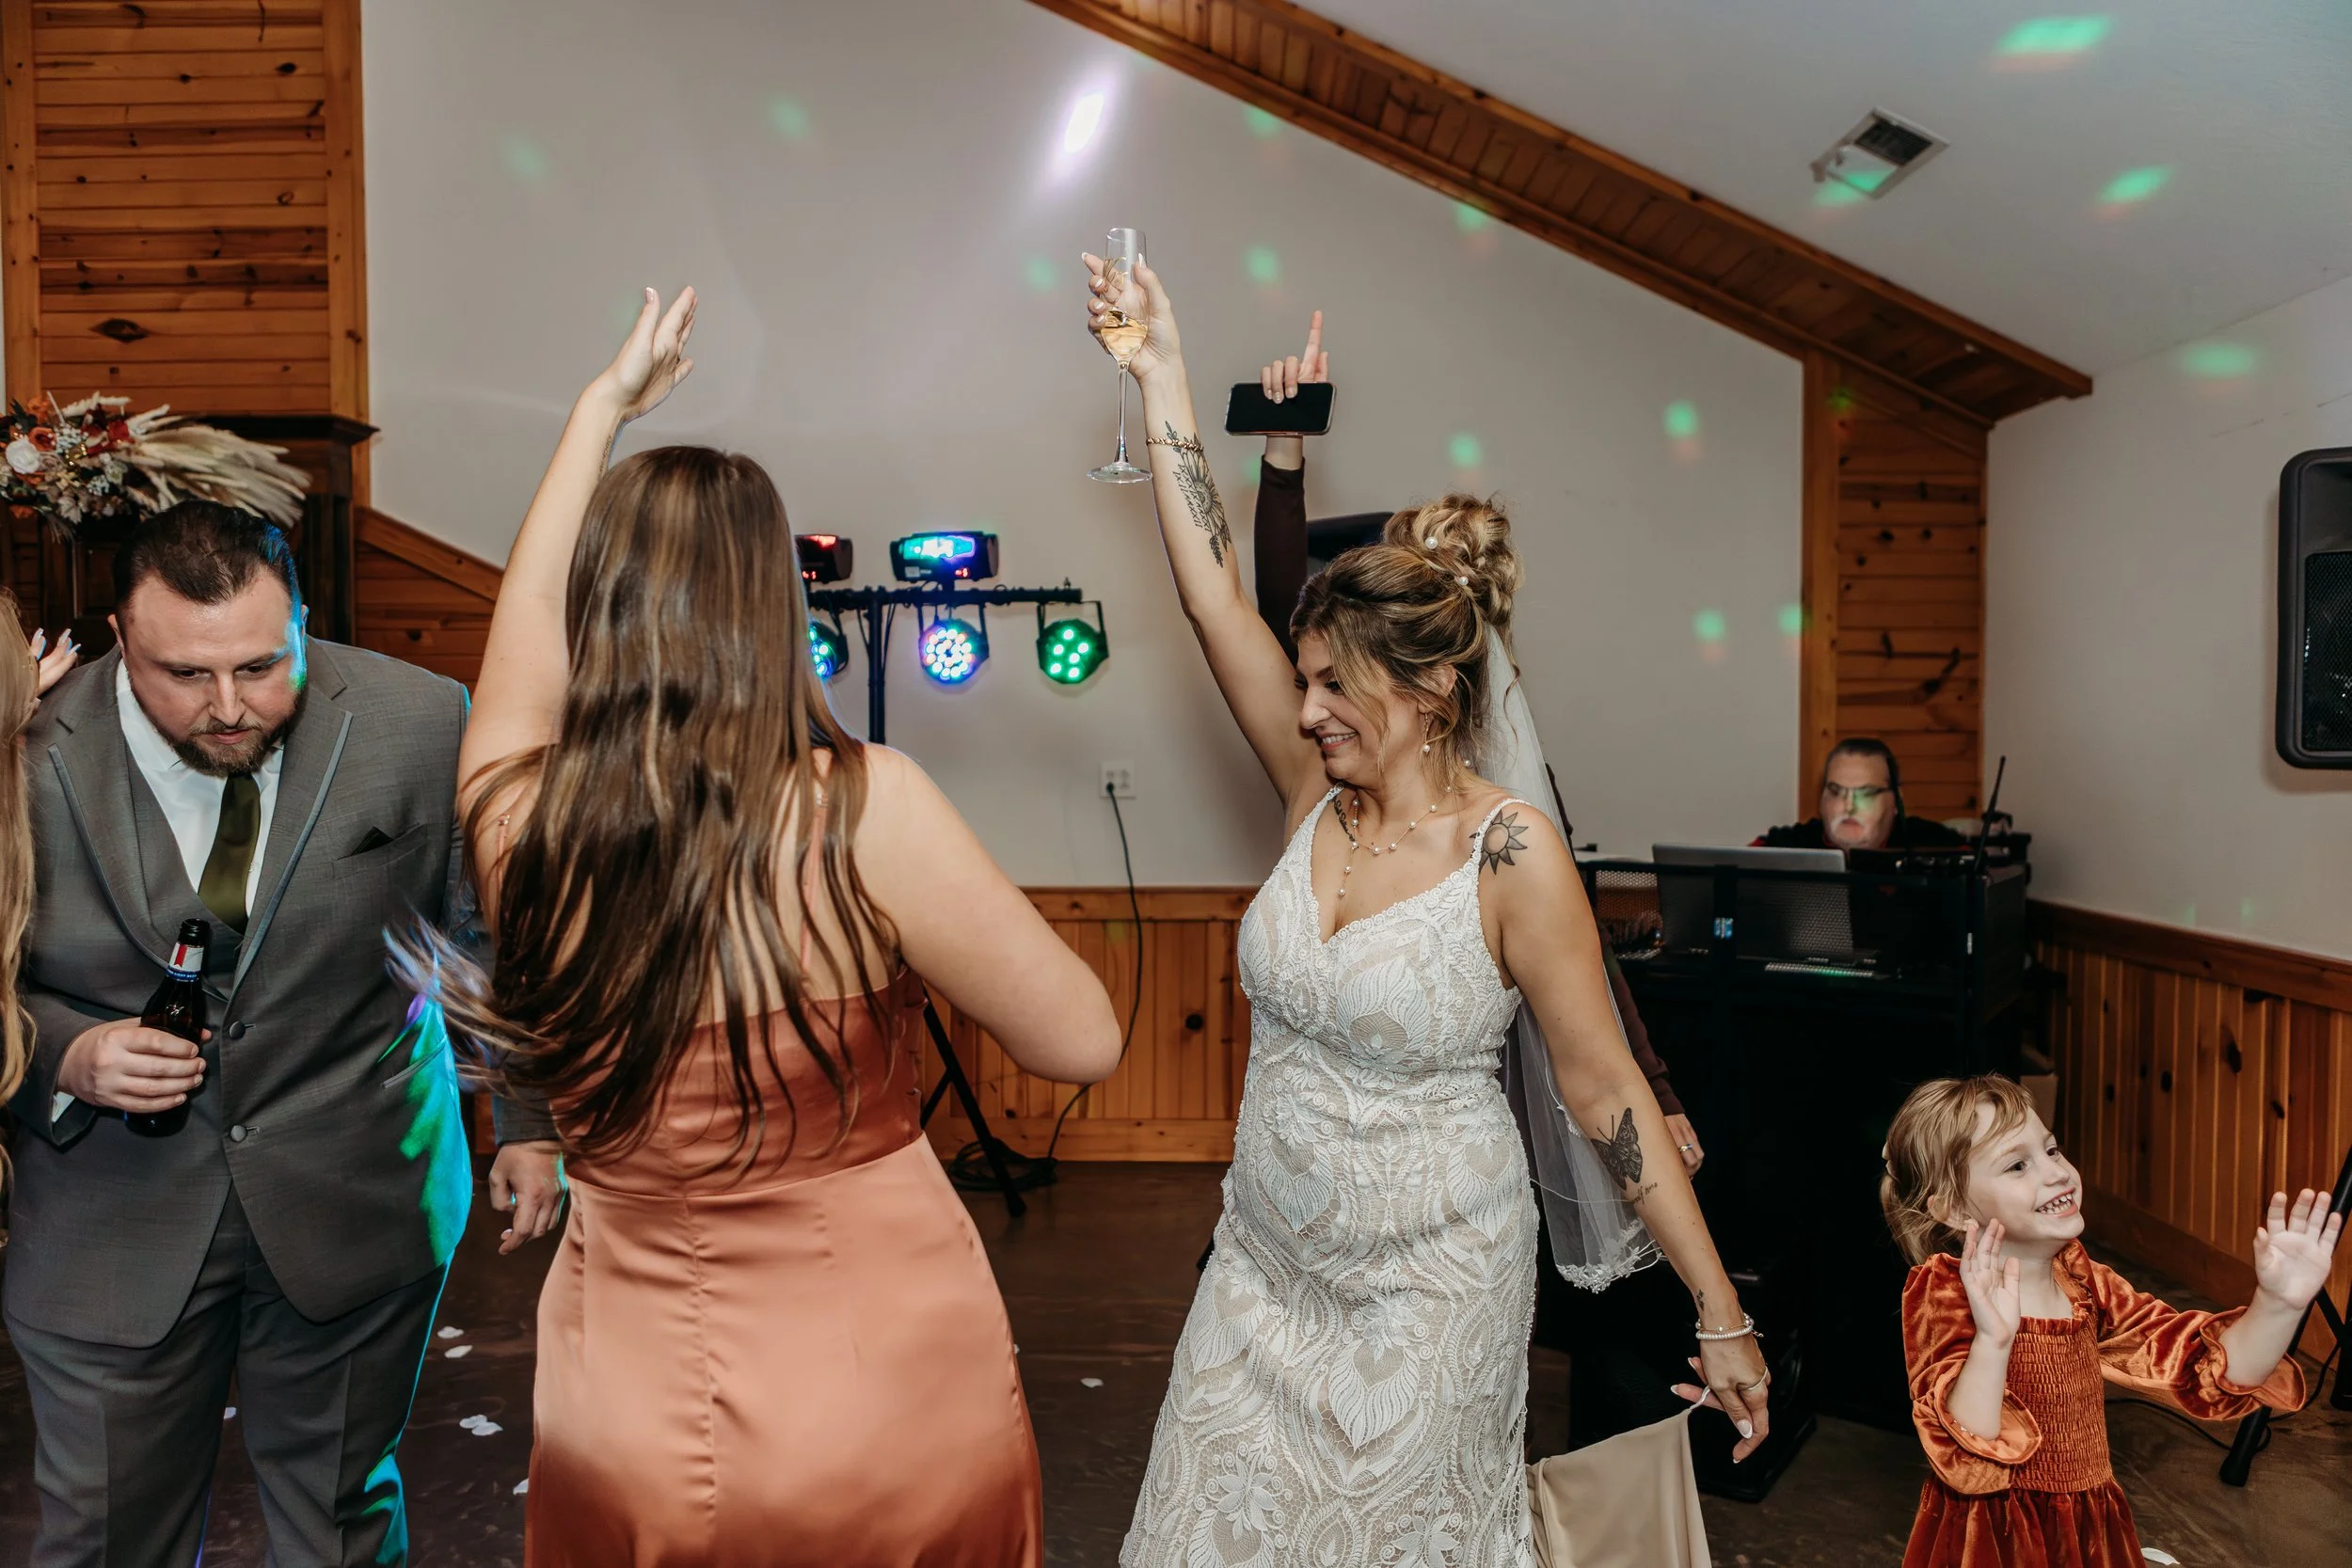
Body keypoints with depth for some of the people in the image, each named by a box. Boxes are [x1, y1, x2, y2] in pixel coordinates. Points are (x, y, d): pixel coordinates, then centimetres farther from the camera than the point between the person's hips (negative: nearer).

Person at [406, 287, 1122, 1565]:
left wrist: (604, 404, 19)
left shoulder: (516, 821, -12)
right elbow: (1081, 1040, -15)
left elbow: (530, 607, 8)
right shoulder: (863, 810, -24)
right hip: (892, 1413, -2)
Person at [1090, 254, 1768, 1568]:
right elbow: (1215, 590, -8)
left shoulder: (1511, 849, -19)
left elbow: (1608, 1091, -14)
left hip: (1430, 1287, -5)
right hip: (1266, 1262, 5)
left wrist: (1722, 1314, -10)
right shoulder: (1321, 792, -5)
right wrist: (1161, 368, -6)